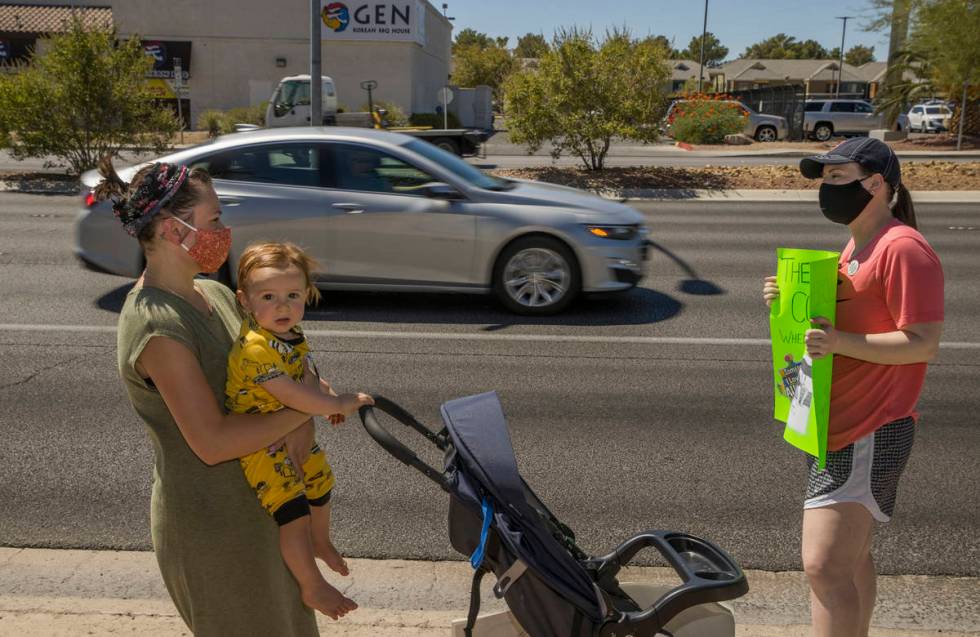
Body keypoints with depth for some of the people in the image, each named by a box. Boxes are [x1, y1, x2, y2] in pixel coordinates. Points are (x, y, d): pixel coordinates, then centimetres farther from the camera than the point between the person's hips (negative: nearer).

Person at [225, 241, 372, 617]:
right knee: (294, 513, -12)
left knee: (320, 487, 27)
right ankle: (312, 586, 11)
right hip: (263, 446, -9)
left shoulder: (291, 333, -5)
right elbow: (295, 397, -37)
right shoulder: (255, 349, -34)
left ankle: (320, 543, 56)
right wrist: (342, 404, -26)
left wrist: (326, 393, -3)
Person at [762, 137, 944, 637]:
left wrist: (840, 343, -29)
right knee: (850, 557, 19)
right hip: (839, 426, 10)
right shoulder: (855, 247, 17)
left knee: (824, 566, -12)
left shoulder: (903, 248, -14)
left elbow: (923, 343, -19)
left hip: (871, 432, -10)